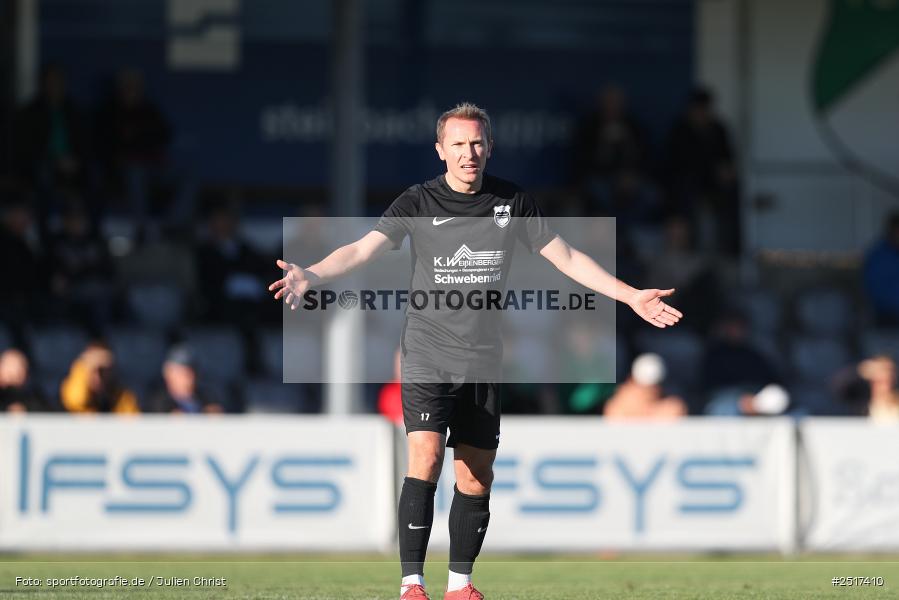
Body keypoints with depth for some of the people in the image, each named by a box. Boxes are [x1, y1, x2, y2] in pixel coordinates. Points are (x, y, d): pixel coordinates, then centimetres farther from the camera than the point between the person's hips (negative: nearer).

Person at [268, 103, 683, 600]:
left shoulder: (512, 201, 4)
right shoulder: (418, 203, -6)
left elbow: (566, 258, 10)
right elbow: (363, 249, -16)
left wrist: (631, 296, 7)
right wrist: (311, 275, -35)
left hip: (483, 359, 4)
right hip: (427, 354, -4)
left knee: (476, 478, 5)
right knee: (425, 459, -18)